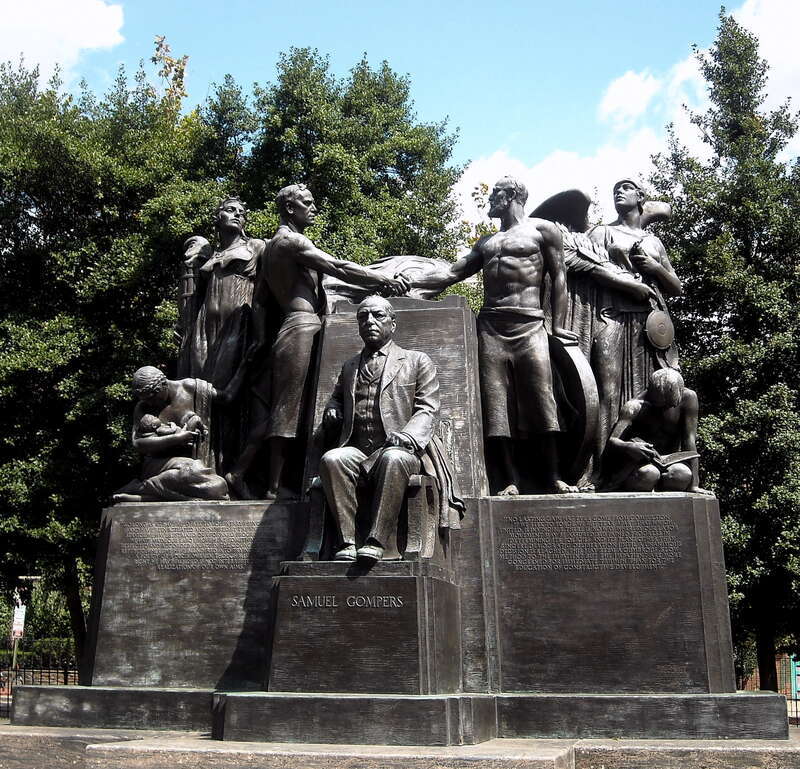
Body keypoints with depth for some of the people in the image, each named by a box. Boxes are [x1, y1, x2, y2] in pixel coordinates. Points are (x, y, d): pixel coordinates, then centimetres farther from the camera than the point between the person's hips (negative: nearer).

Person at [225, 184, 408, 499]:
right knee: (286, 407, -7)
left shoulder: (274, 246, 23)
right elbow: (337, 267, -17)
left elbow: (261, 298, 23)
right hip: (302, 328, -9)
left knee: (274, 407, 9)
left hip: (289, 328, 9)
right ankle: (273, 488, -3)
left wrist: (261, 338, 20)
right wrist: (384, 280, -16)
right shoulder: (290, 240, -7)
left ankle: (238, 473, 8)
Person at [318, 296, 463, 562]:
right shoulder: (349, 367, 27)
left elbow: (428, 410, 5)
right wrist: (331, 412, 16)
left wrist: (407, 436, -16)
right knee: (331, 459, -31)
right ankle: (347, 542, -31)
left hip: (400, 450, -3)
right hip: (357, 452, 3)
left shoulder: (417, 361, 15)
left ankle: (376, 542, -39)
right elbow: (336, 398, 42)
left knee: (393, 459, -39)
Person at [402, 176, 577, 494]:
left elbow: (558, 278, 5)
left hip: (529, 325, -4)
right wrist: (408, 281, 9)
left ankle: (552, 478, -7)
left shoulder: (542, 230, 10)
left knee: (541, 400, -11)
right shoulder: (486, 243, 26)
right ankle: (512, 480, -3)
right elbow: (451, 273, 21)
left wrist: (558, 326, -5)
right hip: (490, 326, 5)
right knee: (497, 405, -4)